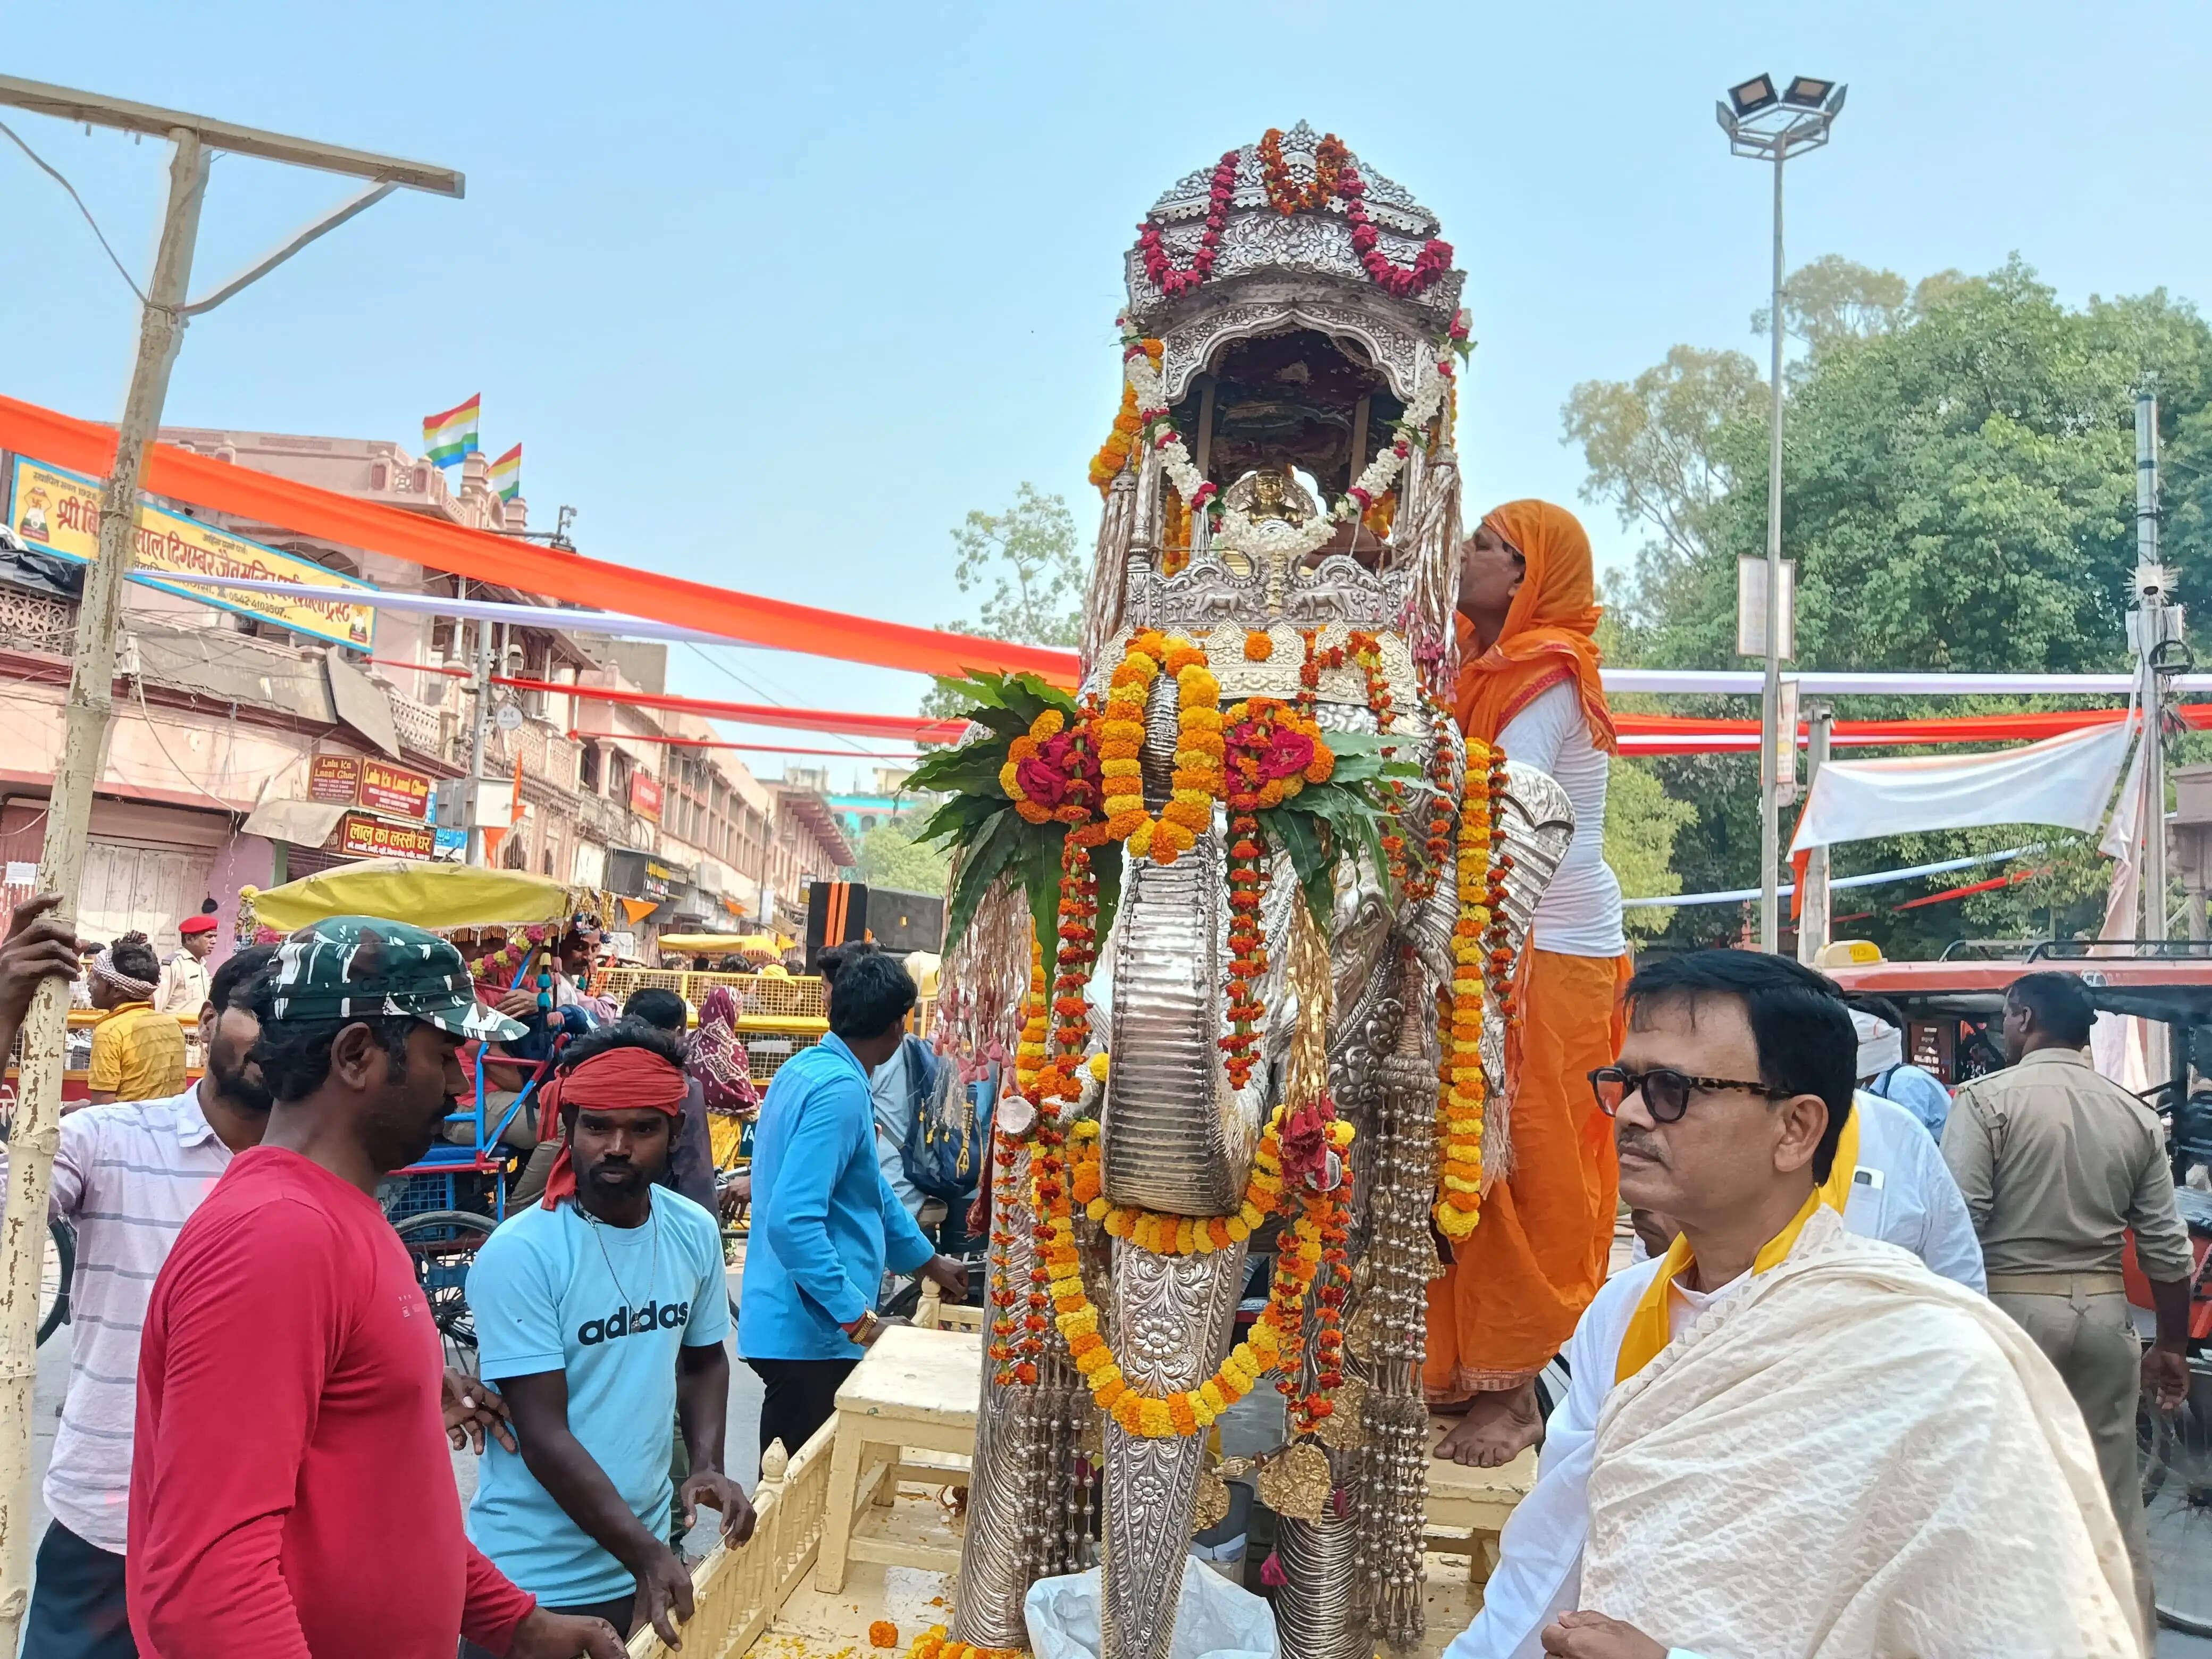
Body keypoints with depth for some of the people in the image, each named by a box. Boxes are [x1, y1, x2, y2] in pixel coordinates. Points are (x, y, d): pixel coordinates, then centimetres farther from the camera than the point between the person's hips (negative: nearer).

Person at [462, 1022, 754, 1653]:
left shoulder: (696, 1233, -3)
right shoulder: (520, 1254, -18)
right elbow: (542, 1432, -19)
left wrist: (706, 1464, -4)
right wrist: (643, 1553, -23)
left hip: (648, 1557, 5)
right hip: (535, 1578, -5)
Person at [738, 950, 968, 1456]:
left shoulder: (806, 1068, 9)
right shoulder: (840, 1091, -21)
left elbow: (868, 1190, 21)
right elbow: (793, 1222, -28)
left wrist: (928, 1261, 29)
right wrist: (860, 1319, -25)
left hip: (788, 1324, 10)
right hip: (809, 1333, -9)